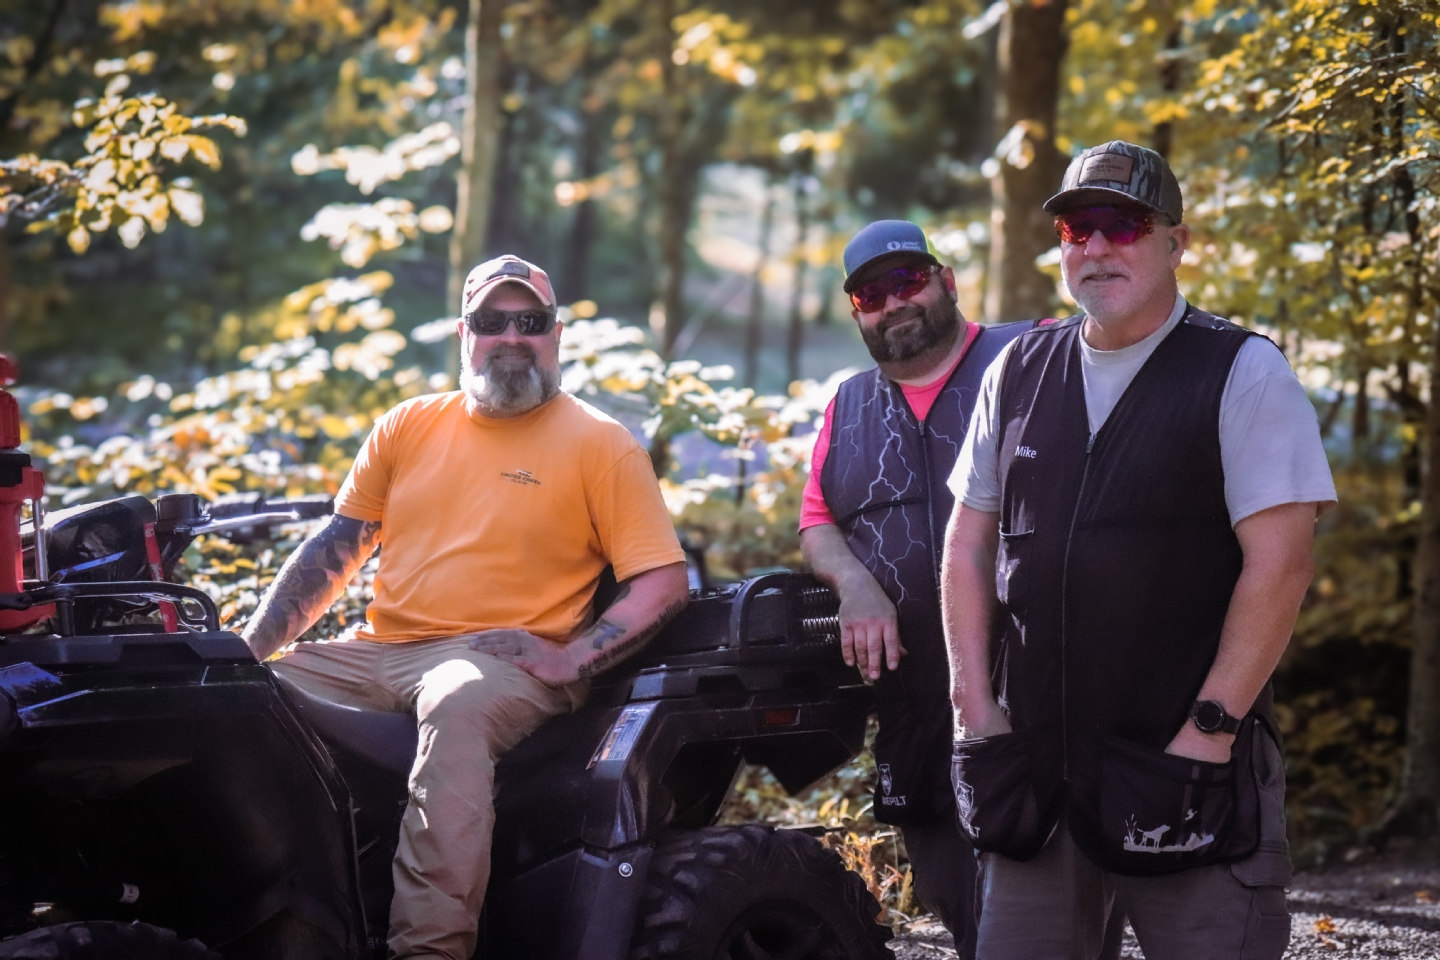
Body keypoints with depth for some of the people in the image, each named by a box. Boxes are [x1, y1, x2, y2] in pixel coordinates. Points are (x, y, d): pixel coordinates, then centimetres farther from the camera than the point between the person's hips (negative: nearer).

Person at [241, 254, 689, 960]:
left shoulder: (600, 444, 5)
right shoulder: (409, 426, 18)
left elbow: (664, 583, -1)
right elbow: (334, 550, 20)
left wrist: (568, 660, -14)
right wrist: (248, 646, 7)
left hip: (504, 662, -5)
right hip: (376, 651, 5)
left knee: (457, 704, -40)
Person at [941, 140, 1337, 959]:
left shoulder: (1243, 375, -3)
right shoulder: (1019, 372, 12)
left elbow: (1280, 564, -10)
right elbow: (968, 544, 15)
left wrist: (1209, 733, -15)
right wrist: (976, 708, 5)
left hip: (1193, 766, -4)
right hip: (1037, 760, 4)